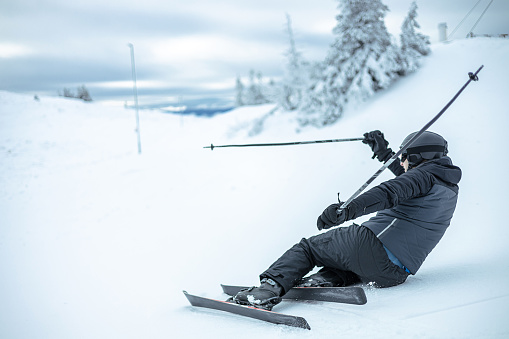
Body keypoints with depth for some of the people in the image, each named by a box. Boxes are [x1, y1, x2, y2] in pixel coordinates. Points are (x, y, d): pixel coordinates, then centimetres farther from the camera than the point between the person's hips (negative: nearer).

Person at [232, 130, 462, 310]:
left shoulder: (425, 174, -2)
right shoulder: (450, 189, 23)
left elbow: (390, 192, -22)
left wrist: (347, 210, -33)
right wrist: (384, 153, 44)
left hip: (372, 244, -8)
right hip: (395, 275, 8)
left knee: (306, 247, 9)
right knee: (355, 267, 37)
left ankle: (272, 286, -10)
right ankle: (325, 280, 7)